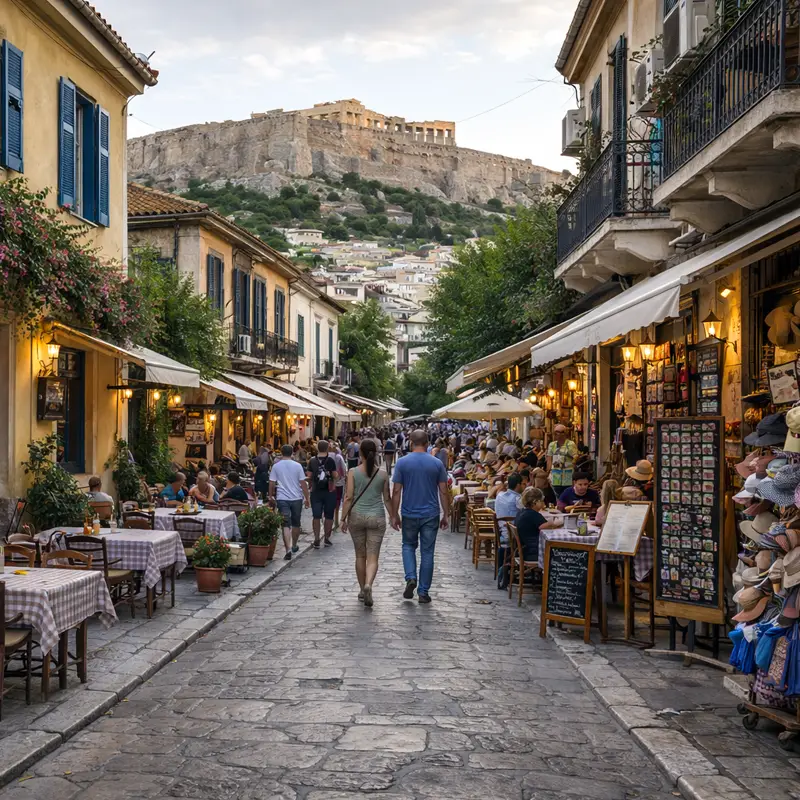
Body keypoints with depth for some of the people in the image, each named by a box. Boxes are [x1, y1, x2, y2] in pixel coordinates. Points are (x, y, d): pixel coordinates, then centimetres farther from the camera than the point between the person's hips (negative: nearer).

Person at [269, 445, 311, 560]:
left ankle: (288, 550, -19)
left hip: (282, 498, -1)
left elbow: (272, 483, 0)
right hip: (296, 498, 1)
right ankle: (294, 546, 34)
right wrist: (307, 498, 6)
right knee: (296, 523, 18)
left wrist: (270, 496, 13)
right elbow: (303, 483, -1)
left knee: (286, 525, -5)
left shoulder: (276, 466, -1)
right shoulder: (297, 466, -1)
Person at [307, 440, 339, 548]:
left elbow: (309, 477, 0)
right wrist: (337, 474, 15)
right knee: (329, 516, 9)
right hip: (329, 491, -1)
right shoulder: (330, 460, -7)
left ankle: (316, 539, 0)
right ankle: (327, 538, 12)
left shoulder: (312, 461, -1)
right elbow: (335, 476, -6)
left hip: (316, 492, 1)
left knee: (316, 516, 4)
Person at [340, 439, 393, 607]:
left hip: (357, 516, 0)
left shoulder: (353, 472, -4)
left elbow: (348, 497, -7)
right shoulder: (383, 475, 0)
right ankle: (368, 585, -23)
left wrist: (343, 518, -1)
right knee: (373, 557, 0)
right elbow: (387, 499, 5)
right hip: (377, 518, 0)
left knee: (360, 555, 15)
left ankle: (362, 589, 23)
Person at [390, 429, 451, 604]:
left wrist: (394, 515, 2)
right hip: (431, 515, 0)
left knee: (408, 546, 20)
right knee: (427, 552, 7)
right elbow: (444, 492, -2)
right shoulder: (437, 463, -3)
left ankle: (411, 578, -1)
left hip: (409, 514, 0)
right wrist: (446, 515, 7)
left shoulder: (402, 463, -5)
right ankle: (423, 592, 10)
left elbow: (397, 491, -6)